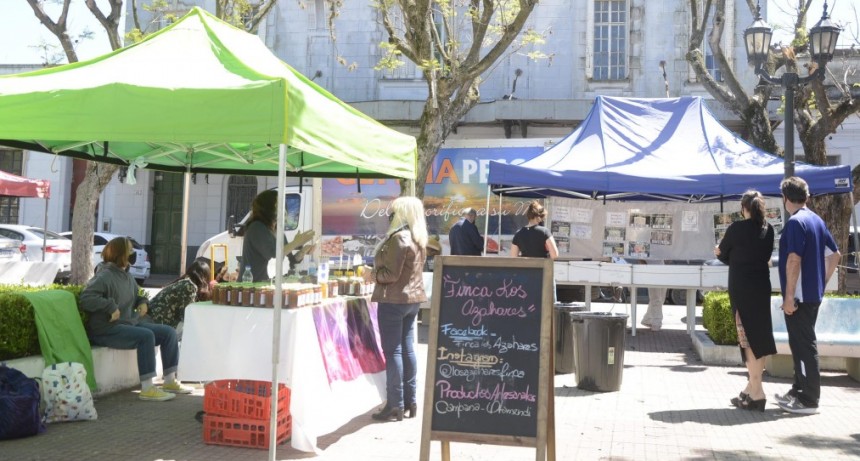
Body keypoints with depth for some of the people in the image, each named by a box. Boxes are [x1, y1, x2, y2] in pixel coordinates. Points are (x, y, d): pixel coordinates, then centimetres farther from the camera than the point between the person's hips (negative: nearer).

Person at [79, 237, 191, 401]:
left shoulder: (127, 276, 13)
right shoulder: (104, 276, -13)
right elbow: (86, 298, -25)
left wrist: (142, 302, 7)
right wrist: (111, 306, -28)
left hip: (130, 323, 9)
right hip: (107, 330, -9)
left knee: (168, 332, 0)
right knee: (146, 335, -32)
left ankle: (170, 381, 7)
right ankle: (147, 389, -30)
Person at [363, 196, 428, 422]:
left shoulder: (398, 237, -16)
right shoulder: (418, 239, 12)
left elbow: (391, 274, -18)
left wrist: (372, 275, -2)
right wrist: (377, 273, 21)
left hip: (394, 299, -9)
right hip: (413, 298, 9)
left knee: (393, 351, -4)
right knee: (407, 349, 11)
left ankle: (396, 407, -1)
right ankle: (410, 402, 16)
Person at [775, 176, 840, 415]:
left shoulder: (795, 222, -16)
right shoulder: (817, 220, 11)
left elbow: (794, 260, -22)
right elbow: (834, 254, 17)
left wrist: (789, 296, -20)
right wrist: (822, 282, 19)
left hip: (799, 296, -9)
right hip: (813, 293, 9)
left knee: (804, 346, -3)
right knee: (803, 343, 17)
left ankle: (809, 400, 3)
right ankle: (799, 391, 26)